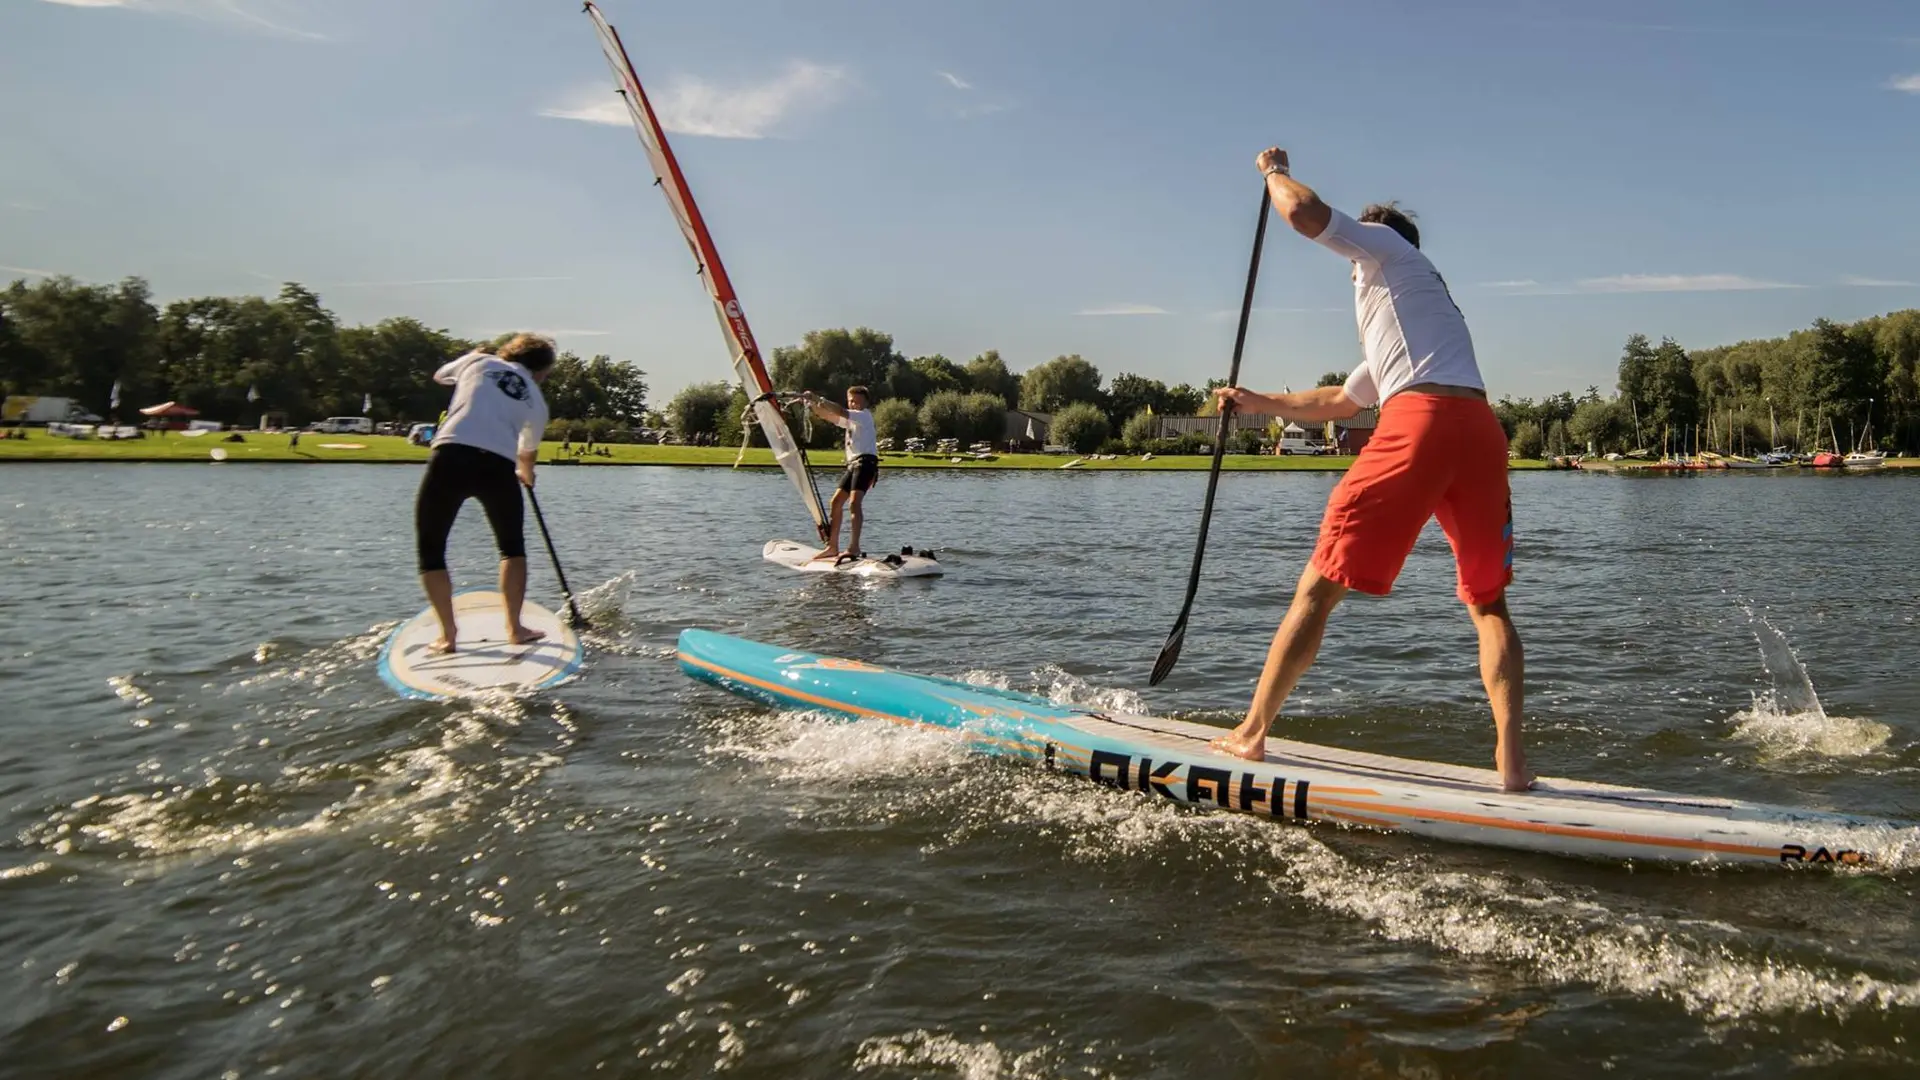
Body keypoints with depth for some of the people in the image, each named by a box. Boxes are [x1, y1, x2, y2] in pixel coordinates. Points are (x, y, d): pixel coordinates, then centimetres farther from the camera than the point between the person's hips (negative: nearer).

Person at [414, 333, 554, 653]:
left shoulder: (480, 361, 15)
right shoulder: (536, 402, 17)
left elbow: (440, 375, 33)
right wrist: (525, 474, 51)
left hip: (450, 459, -1)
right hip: (499, 468, 1)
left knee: (431, 551, 14)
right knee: (513, 548, 24)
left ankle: (448, 634, 11)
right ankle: (514, 628, 21)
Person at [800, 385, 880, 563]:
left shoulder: (865, 416, -2)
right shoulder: (850, 419, 24)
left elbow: (840, 411, -18)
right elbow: (826, 415, 18)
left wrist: (818, 399, -20)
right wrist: (813, 404, -1)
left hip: (866, 461, -9)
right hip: (852, 463, 9)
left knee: (854, 503, -23)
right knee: (836, 502, 5)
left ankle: (854, 547, -31)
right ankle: (832, 547, 10)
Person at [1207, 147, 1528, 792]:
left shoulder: (1385, 244, 19)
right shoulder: (1394, 335, 40)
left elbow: (1304, 212, 1)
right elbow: (1339, 402, 46)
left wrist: (1274, 171, 21)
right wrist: (1263, 404, 53)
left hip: (1418, 423, -8)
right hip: (1483, 430, 8)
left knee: (1319, 587, -2)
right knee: (1488, 603, 14)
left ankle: (1251, 734, 2)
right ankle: (1511, 758, -1)